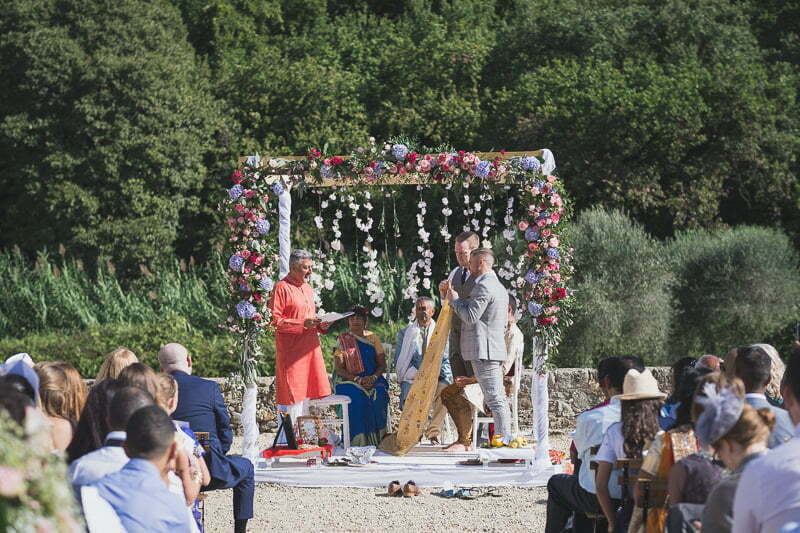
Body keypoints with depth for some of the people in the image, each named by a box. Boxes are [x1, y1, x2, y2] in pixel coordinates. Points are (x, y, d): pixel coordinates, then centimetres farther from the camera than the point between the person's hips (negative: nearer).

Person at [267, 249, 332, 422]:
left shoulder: (307, 288, 19)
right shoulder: (281, 288, -7)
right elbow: (274, 320, -14)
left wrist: (320, 326, 7)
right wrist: (302, 323, -20)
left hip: (310, 349, 8)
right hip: (291, 351, -8)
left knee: (308, 397, 7)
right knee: (293, 396, -9)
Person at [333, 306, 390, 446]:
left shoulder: (373, 338, 12)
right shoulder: (342, 340, 7)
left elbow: (382, 364, 9)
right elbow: (338, 368, -1)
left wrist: (373, 378, -13)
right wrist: (357, 379, -15)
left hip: (373, 380, 2)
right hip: (349, 381, -1)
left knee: (378, 396, -32)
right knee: (357, 397, -35)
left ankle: (376, 438, -28)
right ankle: (359, 440, -33)